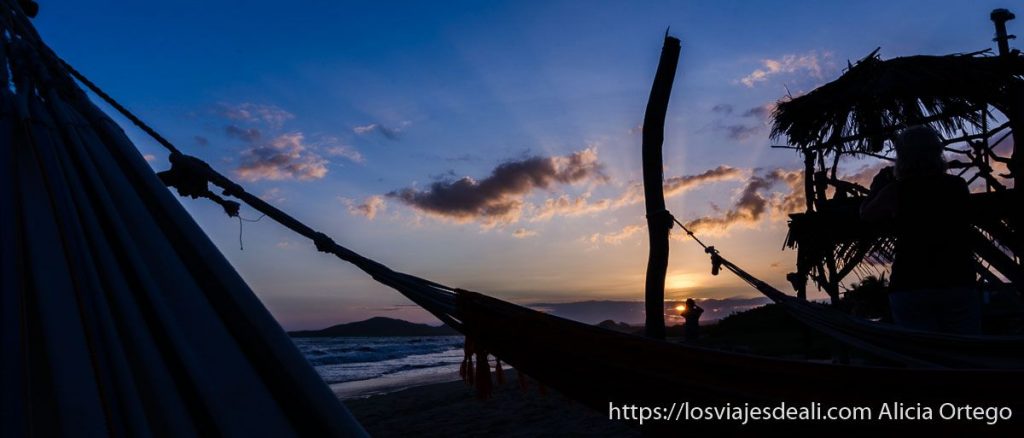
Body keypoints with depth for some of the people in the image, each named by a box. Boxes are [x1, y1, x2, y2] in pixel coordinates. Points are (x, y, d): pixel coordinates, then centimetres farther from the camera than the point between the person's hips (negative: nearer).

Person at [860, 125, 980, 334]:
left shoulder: (896, 191, -4)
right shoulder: (958, 186, 6)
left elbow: (866, 214, 12)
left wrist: (878, 185, 26)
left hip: (912, 288, -2)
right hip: (959, 285, 3)